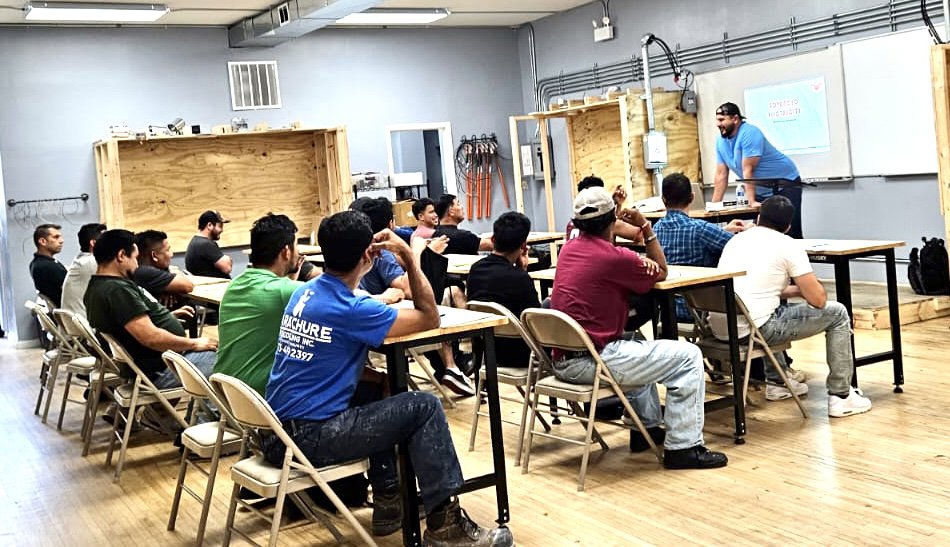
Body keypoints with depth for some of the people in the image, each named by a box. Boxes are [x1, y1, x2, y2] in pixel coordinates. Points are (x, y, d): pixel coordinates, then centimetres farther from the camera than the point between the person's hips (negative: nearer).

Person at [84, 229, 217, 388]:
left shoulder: (97, 286, 10)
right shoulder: (117, 290, -22)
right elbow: (151, 337, -27)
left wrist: (169, 315, 16)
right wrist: (194, 343, -14)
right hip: (160, 370, -11)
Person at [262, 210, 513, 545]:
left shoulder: (306, 292, 8)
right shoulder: (350, 309, -18)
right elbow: (430, 319, -8)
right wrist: (408, 254, -5)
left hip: (275, 432, 9)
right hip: (306, 438, -9)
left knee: (379, 395, 28)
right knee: (424, 407, -5)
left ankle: (388, 502, 29)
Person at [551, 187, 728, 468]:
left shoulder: (568, 249, 8)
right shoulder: (613, 257, -14)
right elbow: (662, 273, 4)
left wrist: (638, 260, 7)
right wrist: (646, 227, 5)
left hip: (562, 359, 9)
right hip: (593, 361, -9)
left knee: (638, 345, 36)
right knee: (688, 356, -3)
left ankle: (647, 428, 37)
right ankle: (683, 447, 0)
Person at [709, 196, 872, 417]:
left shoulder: (736, 239, 19)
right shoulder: (788, 245, -1)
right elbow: (818, 299, 0)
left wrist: (798, 290, 34)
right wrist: (808, 287, 22)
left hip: (719, 329, 7)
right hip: (753, 330, -7)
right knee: (837, 313, 12)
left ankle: (777, 382, 40)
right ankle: (840, 396, 15)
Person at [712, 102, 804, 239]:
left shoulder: (749, 134, -23)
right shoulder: (721, 141, 0)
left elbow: (748, 171, -26)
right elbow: (721, 175, 1)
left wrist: (751, 201, -27)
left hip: (786, 184, -7)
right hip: (762, 191, 8)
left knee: (791, 234, -14)